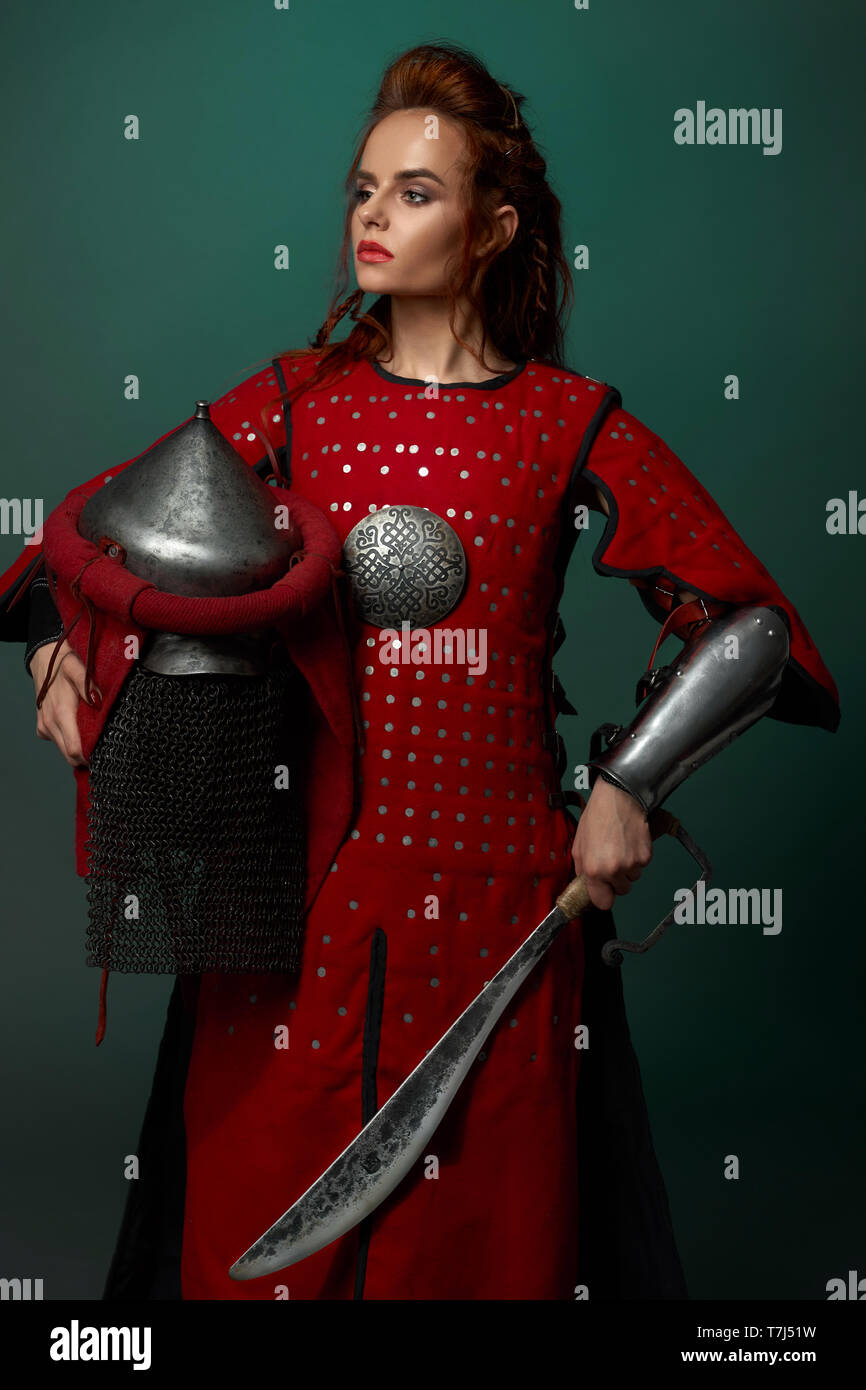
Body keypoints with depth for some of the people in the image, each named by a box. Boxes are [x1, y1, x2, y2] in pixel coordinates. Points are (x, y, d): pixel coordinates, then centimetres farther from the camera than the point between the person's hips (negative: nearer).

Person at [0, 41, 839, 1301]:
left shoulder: (574, 425, 1)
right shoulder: (295, 400, 7)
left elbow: (749, 627, 0)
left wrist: (633, 779, -10)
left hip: (493, 901, -1)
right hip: (302, 895, 2)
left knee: (482, 1237, 9)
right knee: (261, 1223, 10)